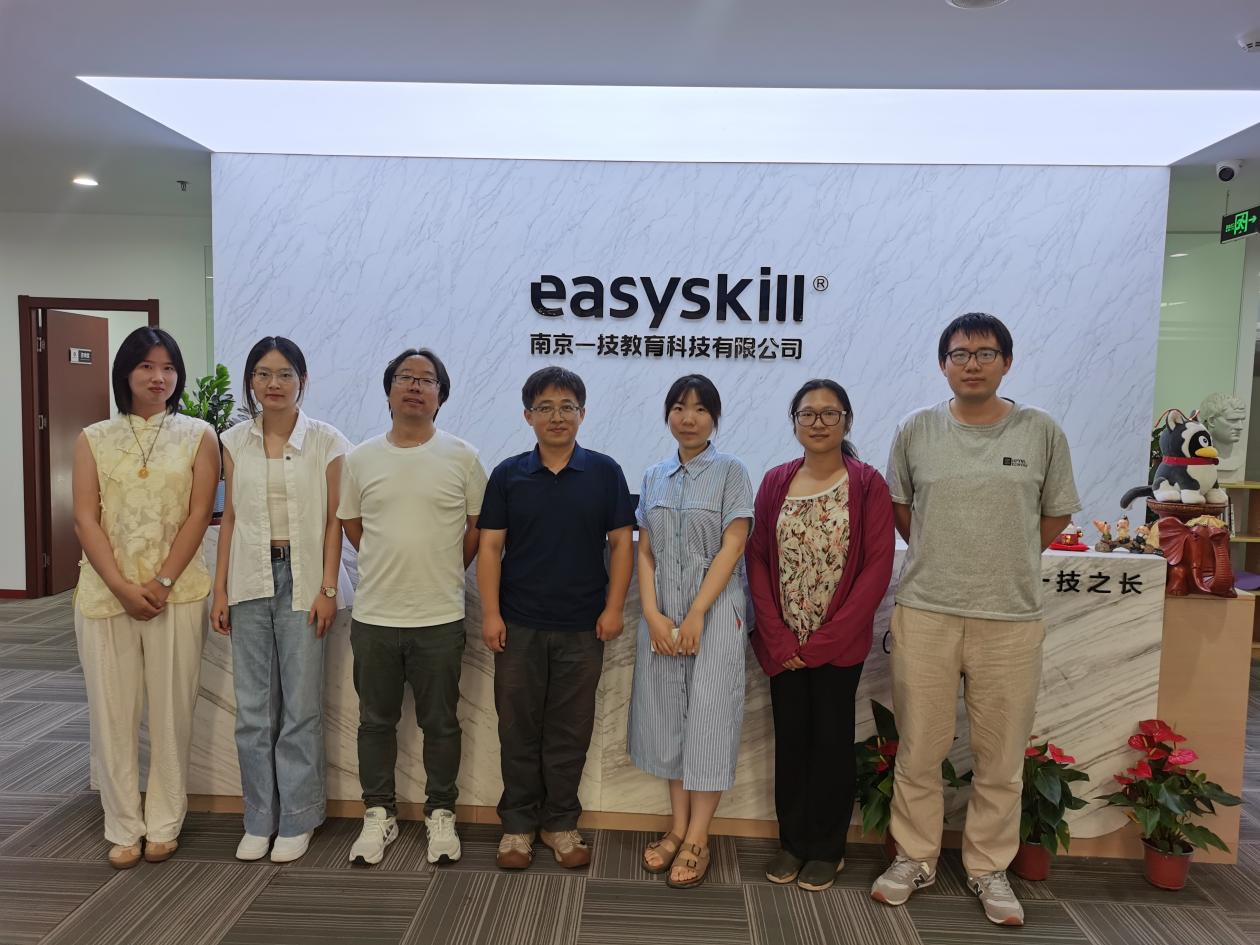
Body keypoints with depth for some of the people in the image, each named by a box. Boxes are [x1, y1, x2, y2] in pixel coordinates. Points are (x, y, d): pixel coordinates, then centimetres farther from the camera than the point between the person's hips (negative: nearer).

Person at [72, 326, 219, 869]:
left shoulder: (197, 435, 4)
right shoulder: (94, 439, 8)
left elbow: (198, 515, -2)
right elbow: (86, 520, 0)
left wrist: (162, 582, -11)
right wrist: (123, 586, -11)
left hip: (177, 591, -1)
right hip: (106, 591, 2)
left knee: (171, 711, 4)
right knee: (112, 712, 6)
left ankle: (164, 824, 19)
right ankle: (123, 828, 20)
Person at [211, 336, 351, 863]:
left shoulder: (326, 442, -3)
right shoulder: (235, 442, 7)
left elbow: (333, 521, -3)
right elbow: (229, 518, 9)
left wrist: (327, 589, -8)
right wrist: (220, 590, 6)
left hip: (302, 581, -3)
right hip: (249, 582, 3)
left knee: (301, 706, 3)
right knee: (252, 708, 9)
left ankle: (297, 820, 17)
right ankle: (259, 820, 23)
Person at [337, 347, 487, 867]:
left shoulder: (462, 458, -3)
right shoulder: (360, 459, 2)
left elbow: (478, 526, 4)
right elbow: (351, 524, 13)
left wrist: (444, 572, 7)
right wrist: (392, 566, 10)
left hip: (440, 617, -2)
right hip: (373, 616, 2)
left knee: (440, 723, 10)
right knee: (376, 721, 14)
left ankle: (440, 814, 27)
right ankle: (379, 814, 31)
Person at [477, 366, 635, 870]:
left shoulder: (604, 473, 0)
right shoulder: (508, 474, 2)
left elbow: (621, 543, 1)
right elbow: (490, 546, 1)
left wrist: (613, 607, -5)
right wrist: (490, 613, -5)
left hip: (582, 626, 0)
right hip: (519, 624, 1)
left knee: (570, 730, 9)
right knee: (518, 728, 9)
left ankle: (561, 823, 25)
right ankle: (518, 823, 25)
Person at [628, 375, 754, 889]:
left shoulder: (731, 472, -2)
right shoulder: (654, 477, 10)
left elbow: (732, 547, -9)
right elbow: (645, 552, 7)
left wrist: (696, 616, -14)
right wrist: (653, 615, -5)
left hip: (715, 612, -4)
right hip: (662, 615, 4)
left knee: (709, 720, -1)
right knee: (669, 717, 9)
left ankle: (697, 838, 10)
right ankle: (678, 827, 22)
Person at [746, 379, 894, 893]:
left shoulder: (867, 484, -6)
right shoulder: (775, 482, 3)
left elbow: (877, 569, -10)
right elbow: (757, 559, 2)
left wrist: (823, 641, -13)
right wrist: (778, 639, -8)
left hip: (839, 644, -2)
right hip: (783, 644, 3)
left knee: (832, 741, 8)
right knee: (790, 739, 11)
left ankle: (827, 849, 26)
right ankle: (792, 842, 28)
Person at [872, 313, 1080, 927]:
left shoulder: (1041, 432, 0)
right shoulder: (916, 431, 2)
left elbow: (1056, 514, 11)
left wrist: (1007, 559, 7)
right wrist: (936, 556, 9)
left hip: (1011, 617, 0)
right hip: (925, 614, 1)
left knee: (1001, 758, 10)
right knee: (918, 750, 10)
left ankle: (988, 869, 29)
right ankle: (914, 859, 28)